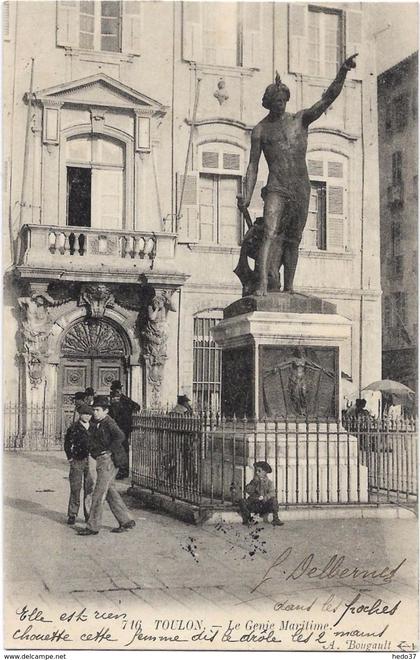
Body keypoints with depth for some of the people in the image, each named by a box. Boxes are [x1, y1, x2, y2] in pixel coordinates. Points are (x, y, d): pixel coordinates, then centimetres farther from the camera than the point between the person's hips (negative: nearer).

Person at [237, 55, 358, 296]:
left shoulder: (301, 119, 10)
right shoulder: (260, 130, 6)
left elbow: (328, 98, 0)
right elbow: (253, 165, 5)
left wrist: (343, 72, -13)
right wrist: (247, 195, -4)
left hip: (302, 189, 3)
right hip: (276, 188, -2)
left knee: (293, 240, 5)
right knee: (271, 234, -19)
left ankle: (288, 288, 10)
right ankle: (263, 284, -29)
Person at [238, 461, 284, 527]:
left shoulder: (269, 482, 1)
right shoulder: (254, 481, 8)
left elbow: (272, 493, -14)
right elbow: (248, 491, -5)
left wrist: (264, 498, -29)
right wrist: (254, 482, -15)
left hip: (265, 504, -2)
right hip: (254, 505, 2)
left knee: (274, 500, -30)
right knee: (242, 502, -23)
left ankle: (275, 520, -18)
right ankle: (246, 519, -3)